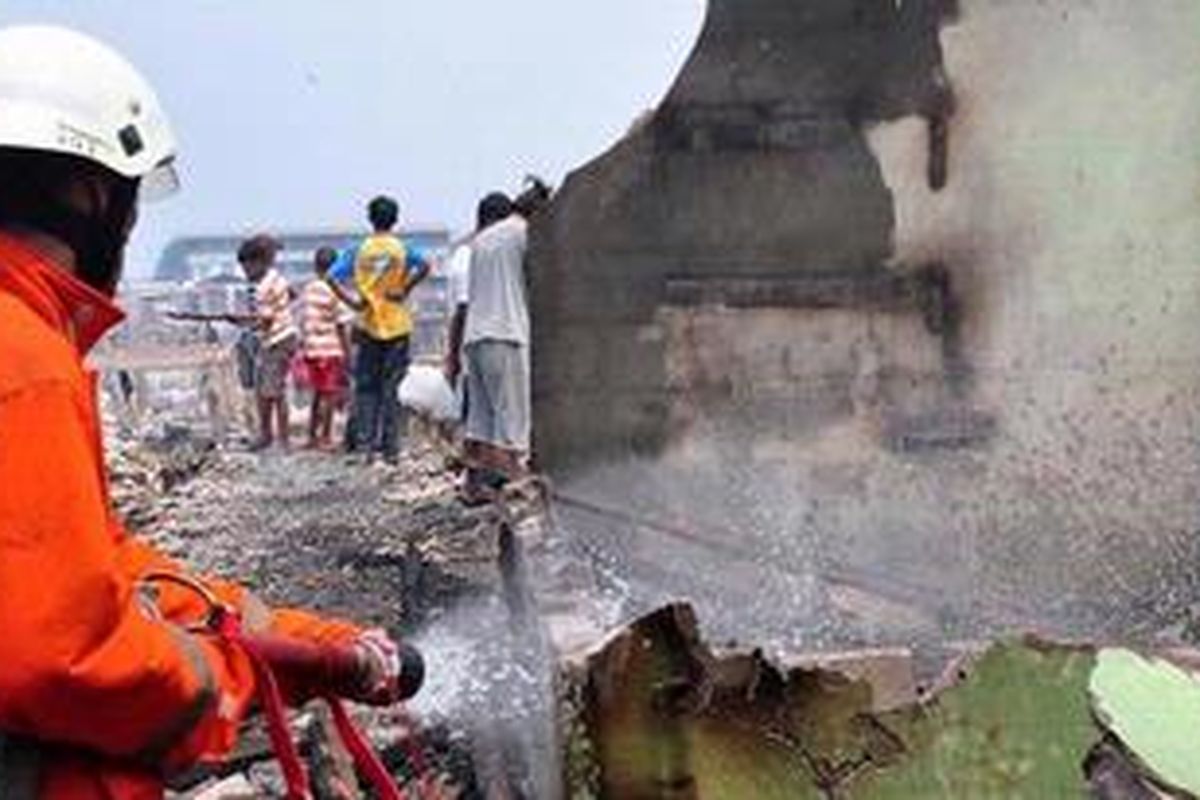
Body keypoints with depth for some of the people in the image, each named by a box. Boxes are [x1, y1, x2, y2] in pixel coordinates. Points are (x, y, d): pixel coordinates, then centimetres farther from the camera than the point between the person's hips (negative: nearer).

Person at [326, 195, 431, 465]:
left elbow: (333, 276, -9)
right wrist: (404, 290, -13)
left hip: (367, 326, 1)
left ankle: (364, 442, 5)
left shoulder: (358, 250, 2)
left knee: (365, 387, 10)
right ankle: (390, 447, 4)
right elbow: (424, 265, -21)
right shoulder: (403, 249, -2)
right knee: (391, 389, 4)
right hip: (397, 327, -1)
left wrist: (350, 300, -5)